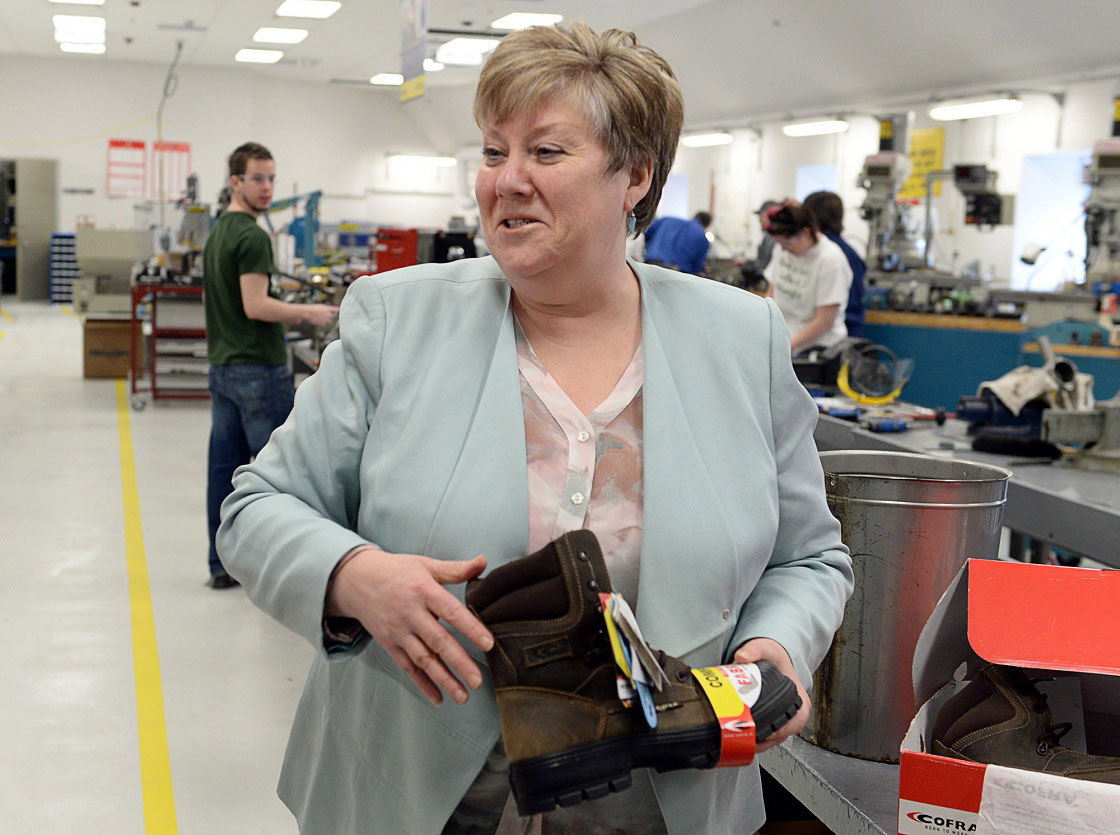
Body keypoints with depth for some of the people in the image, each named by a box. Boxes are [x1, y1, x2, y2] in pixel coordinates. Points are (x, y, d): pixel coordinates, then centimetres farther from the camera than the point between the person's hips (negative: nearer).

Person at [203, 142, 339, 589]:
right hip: (258, 369, -9)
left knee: (225, 466, 9)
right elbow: (255, 305, -22)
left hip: (222, 367, 9)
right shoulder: (252, 237, -15)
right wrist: (306, 313, -11)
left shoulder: (217, 233, 15)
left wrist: (284, 312, 22)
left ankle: (223, 564, 13)